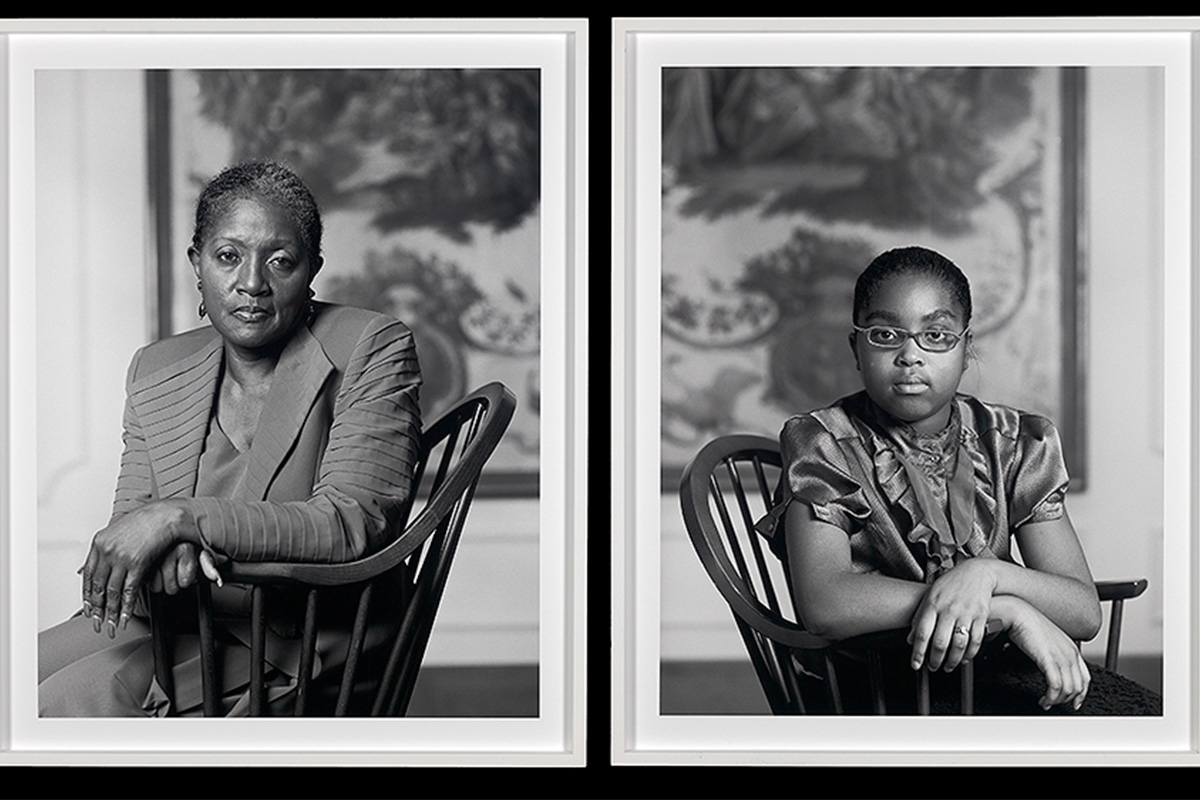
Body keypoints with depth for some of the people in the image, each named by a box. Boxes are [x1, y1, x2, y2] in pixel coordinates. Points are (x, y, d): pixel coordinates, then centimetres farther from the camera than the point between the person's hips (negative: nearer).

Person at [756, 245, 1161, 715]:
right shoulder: (825, 445, -4)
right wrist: (1008, 611, -22)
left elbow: (1085, 612, 0)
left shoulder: (1013, 443, 7)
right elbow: (824, 606, -22)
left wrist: (987, 574, -23)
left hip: (999, 670, 5)